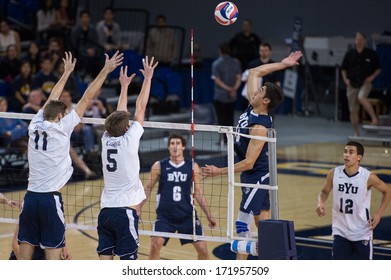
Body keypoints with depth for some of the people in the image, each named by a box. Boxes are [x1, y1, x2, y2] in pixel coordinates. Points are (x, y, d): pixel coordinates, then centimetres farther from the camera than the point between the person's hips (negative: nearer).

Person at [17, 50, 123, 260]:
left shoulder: (35, 125, 6)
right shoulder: (61, 128, -6)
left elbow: (51, 101, 23)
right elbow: (87, 98, -3)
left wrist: (67, 73, 34)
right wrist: (105, 71, 2)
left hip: (31, 197, 6)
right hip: (50, 199, -6)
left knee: (26, 250, 7)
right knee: (53, 252, -1)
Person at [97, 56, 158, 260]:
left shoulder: (106, 139, 5)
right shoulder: (129, 140, -8)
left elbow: (119, 114, 20)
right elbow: (140, 108, -1)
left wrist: (124, 86, 31)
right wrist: (147, 78, 8)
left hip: (105, 210, 6)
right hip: (126, 210, -6)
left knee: (105, 259, 5)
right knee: (128, 261, -3)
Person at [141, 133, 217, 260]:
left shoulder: (192, 167, 2)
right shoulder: (159, 166, -2)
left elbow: (199, 193, 9)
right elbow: (147, 189, 6)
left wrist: (209, 215, 8)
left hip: (187, 215, 1)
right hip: (164, 215, -1)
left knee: (202, 247, -3)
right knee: (156, 244, -21)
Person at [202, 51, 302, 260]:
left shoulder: (260, 126, -25)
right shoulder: (252, 108, -2)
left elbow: (249, 162, -26)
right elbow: (254, 73, 9)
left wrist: (220, 171, -24)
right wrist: (282, 64, 6)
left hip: (256, 176, -9)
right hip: (251, 176, 9)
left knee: (242, 223, -9)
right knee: (263, 223, 12)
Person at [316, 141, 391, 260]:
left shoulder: (368, 177, -15)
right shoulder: (334, 174, -7)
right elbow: (324, 191, 10)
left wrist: (378, 214, -6)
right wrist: (321, 203, -12)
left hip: (362, 232, -2)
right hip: (340, 231, 2)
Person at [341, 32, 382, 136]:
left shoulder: (371, 54, -1)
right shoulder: (349, 54, 4)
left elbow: (378, 68, 7)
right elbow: (343, 69, 14)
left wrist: (372, 77, -9)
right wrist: (345, 79, -2)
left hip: (365, 82, -3)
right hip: (352, 84, 3)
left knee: (361, 97, -34)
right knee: (353, 110, 4)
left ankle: (374, 118, -26)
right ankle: (356, 133, 14)